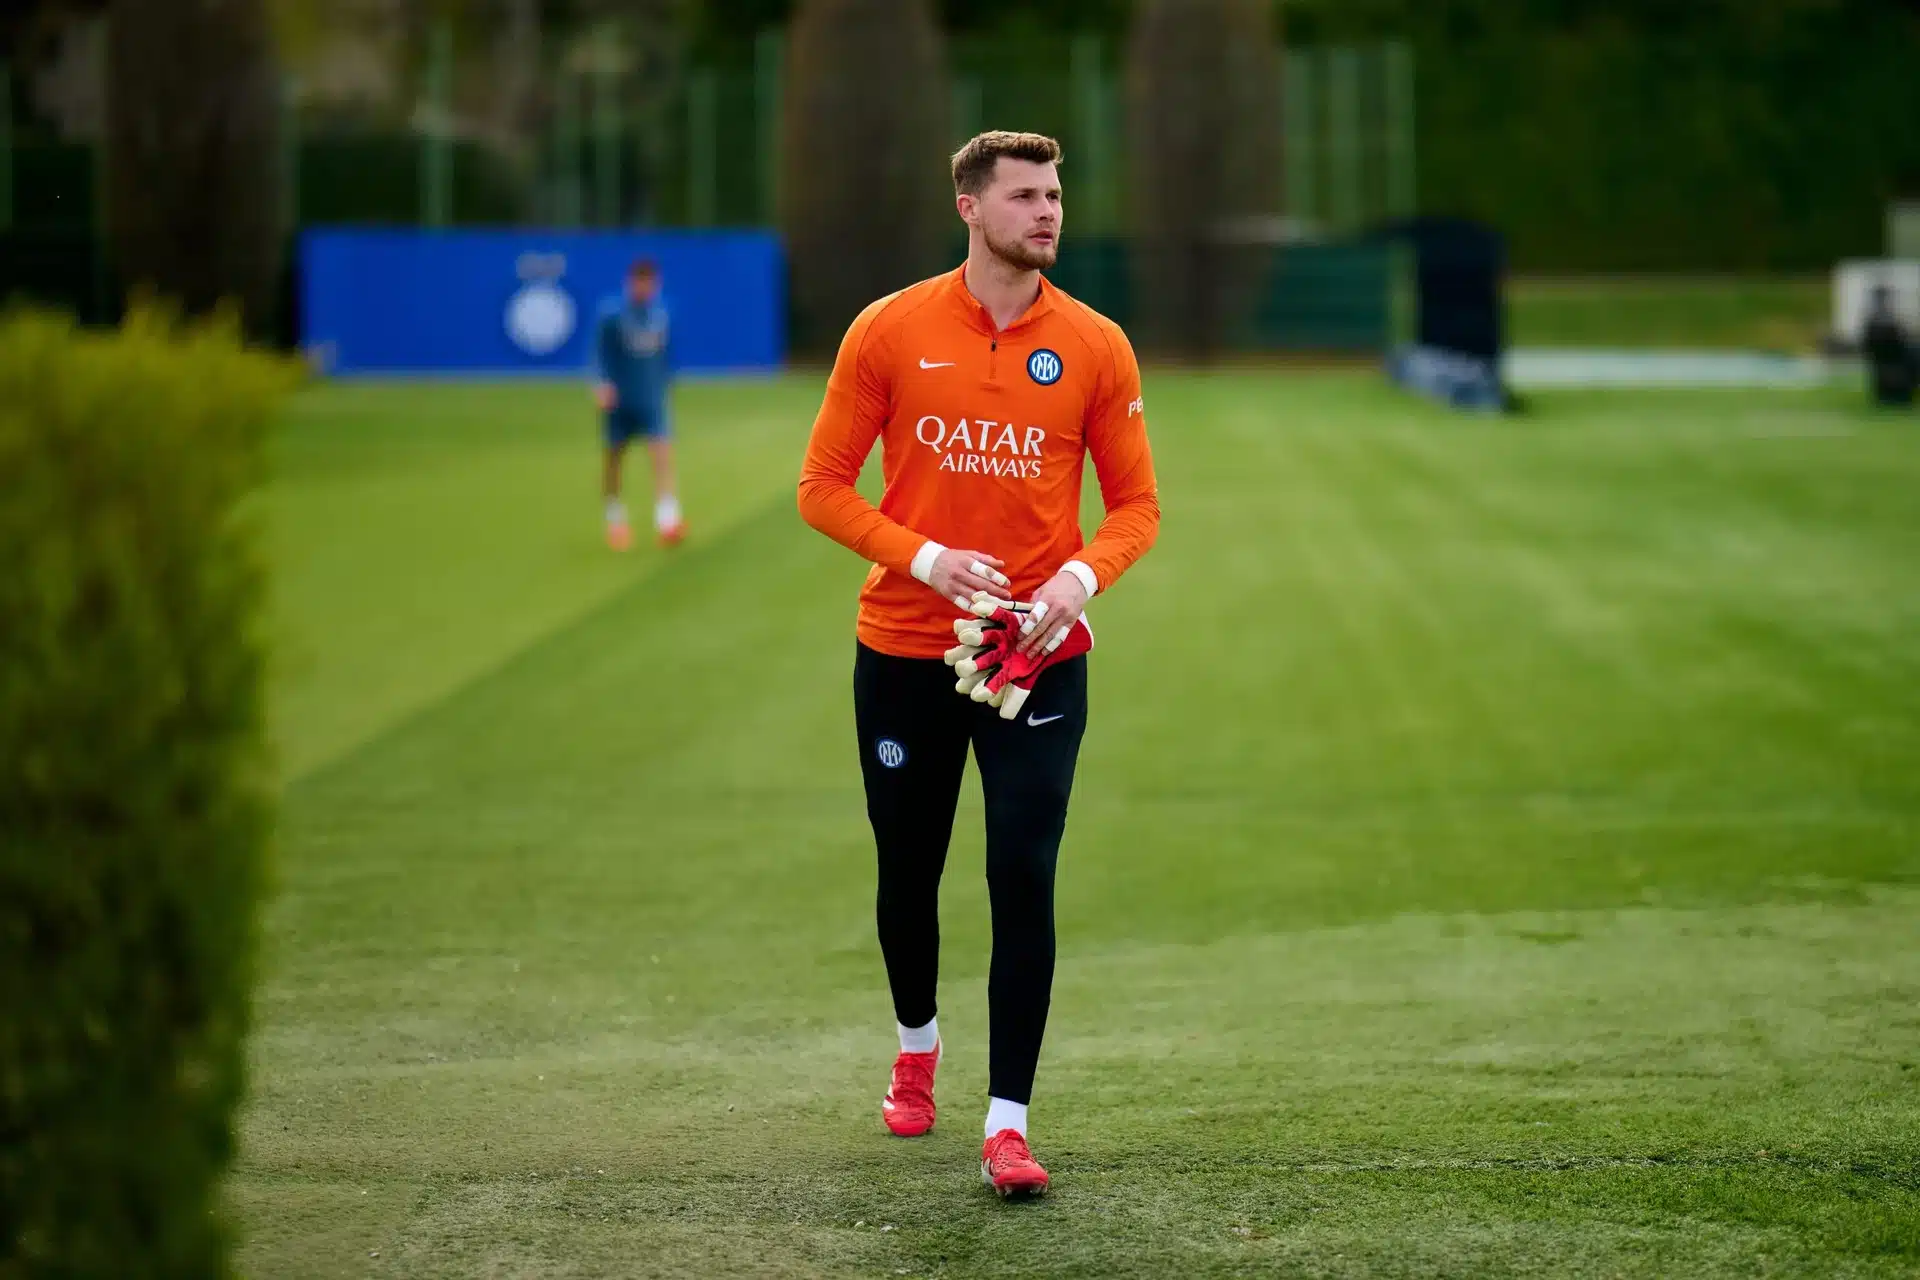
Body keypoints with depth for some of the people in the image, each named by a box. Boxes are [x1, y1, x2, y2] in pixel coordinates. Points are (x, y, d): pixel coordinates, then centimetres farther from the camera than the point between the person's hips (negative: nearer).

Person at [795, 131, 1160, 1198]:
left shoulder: (1094, 347, 0)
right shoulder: (890, 332, -3)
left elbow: (1136, 502, 5)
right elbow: (824, 488, -1)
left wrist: (1082, 575, -15)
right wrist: (926, 560, -15)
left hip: (1039, 658, -1)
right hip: (905, 653, 1)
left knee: (1024, 883, -11)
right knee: (908, 874, 14)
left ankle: (1010, 1124, -8)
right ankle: (918, 1046, 43)